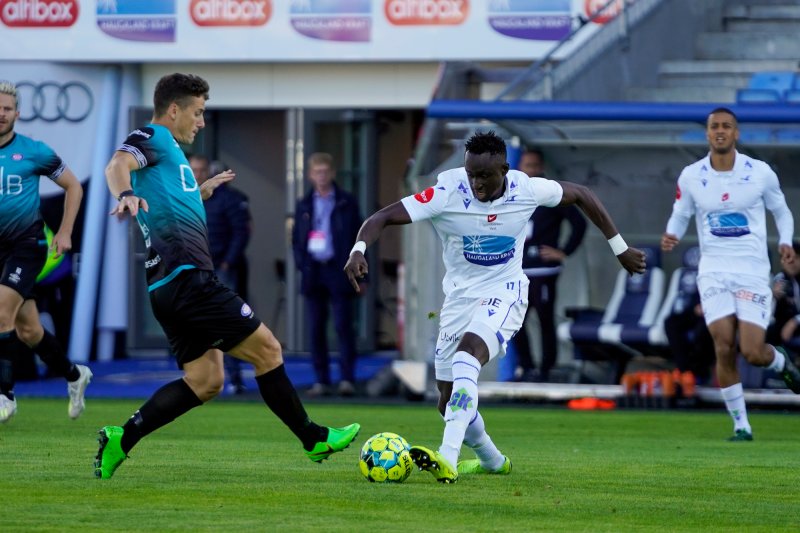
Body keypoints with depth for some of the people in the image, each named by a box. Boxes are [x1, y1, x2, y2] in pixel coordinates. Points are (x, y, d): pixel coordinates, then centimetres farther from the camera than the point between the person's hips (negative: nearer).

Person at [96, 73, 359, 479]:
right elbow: (118, 164, -27)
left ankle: (121, 439, -1)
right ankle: (314, 439, 4)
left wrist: (200, 193, 39)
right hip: (187, 276, -11)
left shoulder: (166, 148, 26)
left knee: (204, 382, 8)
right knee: (266, 349, -4)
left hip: (169, 287, 11)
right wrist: (125, 194, -46)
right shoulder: (152, 137, -3)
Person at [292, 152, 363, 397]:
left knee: (343, 326, -8)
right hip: (313, 271, 3)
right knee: (316, 329, 2)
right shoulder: (304, 205, 14)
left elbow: (358, 237, 4)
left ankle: (347, 379, -8)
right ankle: (321, 381, 5)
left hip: (339, 271, -3)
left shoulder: (347, 203, 5)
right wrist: (301, 263, -1)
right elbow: (296, 238, 17)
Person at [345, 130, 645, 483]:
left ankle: (447, 460, -44)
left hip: (504, 294, -3)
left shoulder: (527, 190, -14)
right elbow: (383, 217, -24)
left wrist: (619, 248, 11)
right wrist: (359, 249, -45)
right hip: (459, 295, 3)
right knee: (449, 400, 8)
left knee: (468, 352, -33)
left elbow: (580, 195, 6)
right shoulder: (446, 194, -19)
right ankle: (492, 461, 37)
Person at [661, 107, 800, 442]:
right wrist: (671, 236, -9)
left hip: (753, 272, -1)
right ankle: (741, 424, 3)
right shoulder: (691, 177, 1)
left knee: (752, 352, -11)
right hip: (714, 271, 1)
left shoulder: (760, 173, -2)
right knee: (724, 349, -11)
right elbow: (680, 215, 13)